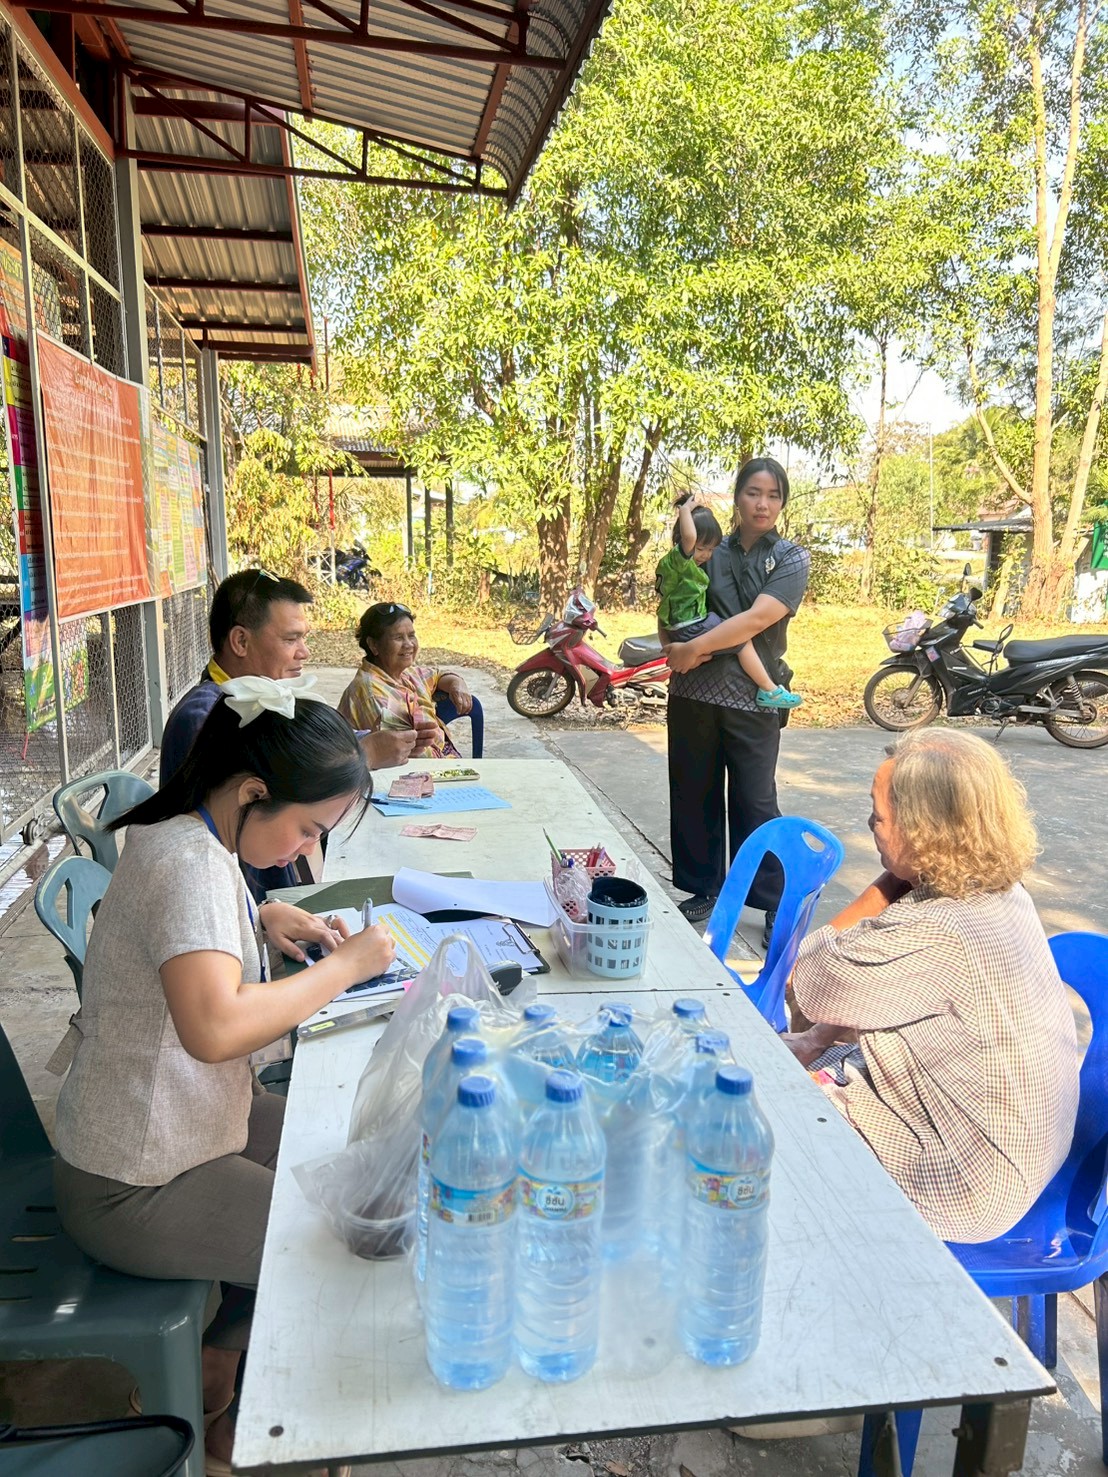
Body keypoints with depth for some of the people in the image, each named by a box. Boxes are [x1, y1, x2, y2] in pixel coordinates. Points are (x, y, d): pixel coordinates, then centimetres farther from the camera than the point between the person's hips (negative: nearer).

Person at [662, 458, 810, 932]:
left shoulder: (791, 559, 1)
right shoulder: (710, 553, 10)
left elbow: (759, 617, -15)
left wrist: (695, 648, -19)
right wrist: (676, 649, -7)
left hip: (752, 698, -3)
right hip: (694, 693, 3)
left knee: (755, 802, 1)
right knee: (693, 794, 10)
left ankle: (775, 903, 14)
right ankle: (703, 888, 26)